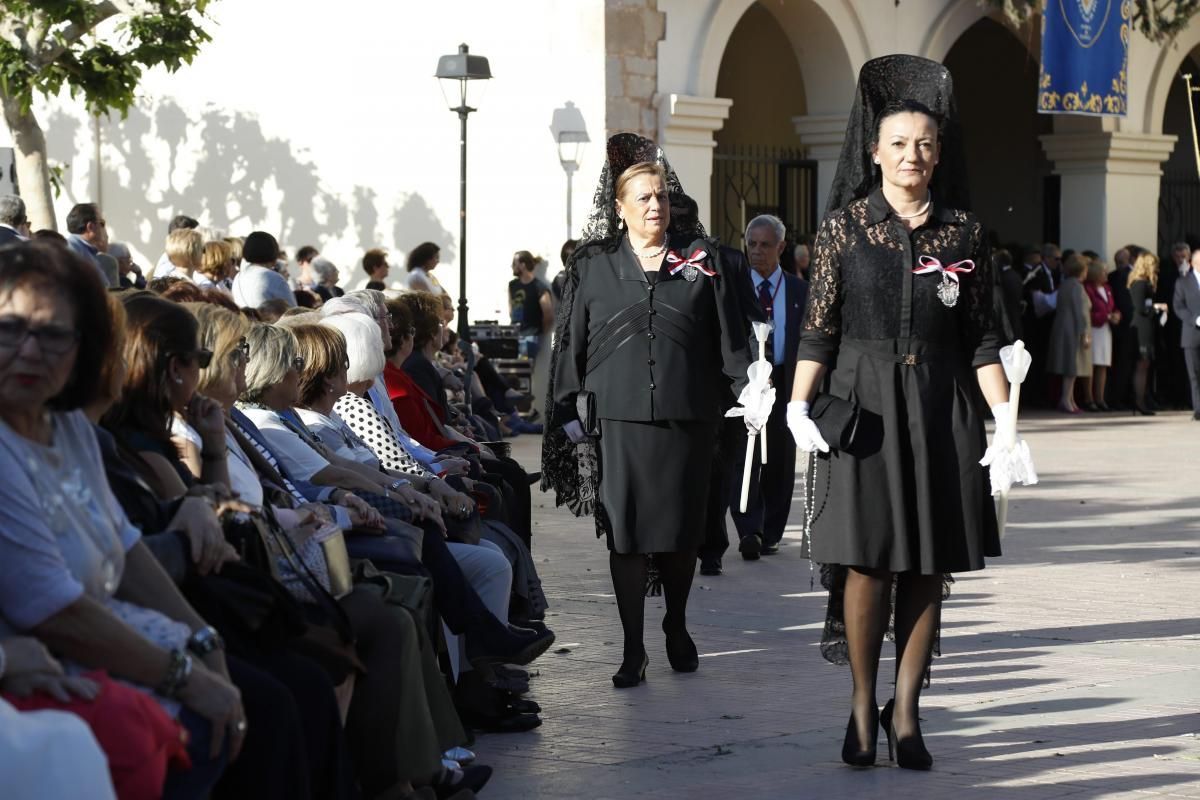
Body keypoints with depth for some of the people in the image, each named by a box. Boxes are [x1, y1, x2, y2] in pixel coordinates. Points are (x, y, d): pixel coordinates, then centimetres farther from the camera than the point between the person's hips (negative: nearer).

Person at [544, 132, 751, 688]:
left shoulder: (701, 257, 9)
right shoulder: (593, 264, 7)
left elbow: (729, 334, 8)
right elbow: (570, 343, 7)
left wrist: (748, 390, -2)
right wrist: (567, 413, 2)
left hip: (686, 416, 1)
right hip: (619, 417, -1)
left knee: (681, 530, 7)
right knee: (625, 533, -2)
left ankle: (677, 628, 30)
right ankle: (633, 650, 6)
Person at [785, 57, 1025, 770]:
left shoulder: (964, 231, 5)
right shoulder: (844, 226, 1)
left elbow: (982, 336, 6)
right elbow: (819, 328, 0)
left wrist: (1004, 414, -3)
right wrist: (799, 405, -11)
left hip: (940, 411, 2)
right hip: (861, 408, -2)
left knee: (928, 567, 3)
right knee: (868, 559, -4)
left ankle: (906, 711, 12)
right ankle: (863, 708, 9)